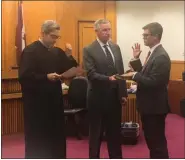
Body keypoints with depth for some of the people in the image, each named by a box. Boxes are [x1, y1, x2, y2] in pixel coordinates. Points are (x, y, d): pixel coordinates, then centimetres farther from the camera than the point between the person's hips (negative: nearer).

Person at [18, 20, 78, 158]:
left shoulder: (56, 52, 11)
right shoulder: (30, 51, -10)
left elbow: (68, 68, 9)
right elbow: (24, 77, -19)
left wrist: (68, 56, -8)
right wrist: (46, 77, -26)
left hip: (54, 101, 7)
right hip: (37, 103, -7)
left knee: (57, 136, 14)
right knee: (37, 139, 3)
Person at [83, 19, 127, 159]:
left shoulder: (116, 47, 8)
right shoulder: (89, 50, -9)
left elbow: (121, 71, 9)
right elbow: (91, 74, -17)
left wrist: (123, 93, 5)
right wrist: (108, 79, -32)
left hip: (115, 96, 5)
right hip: (98, 97, -5)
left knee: (115, 131, 15)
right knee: (96, 133, 9)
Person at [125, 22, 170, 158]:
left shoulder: (161, 56, -21)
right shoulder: (153, 53, 11)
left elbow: (153, 82, -26)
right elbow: (145, 75, 12)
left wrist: (134, 75, -17)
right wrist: (136, 59, 4)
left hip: (155, 107, -10)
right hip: (149, 105, 10)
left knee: (157, 141, 1)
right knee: (151, 139, 20)